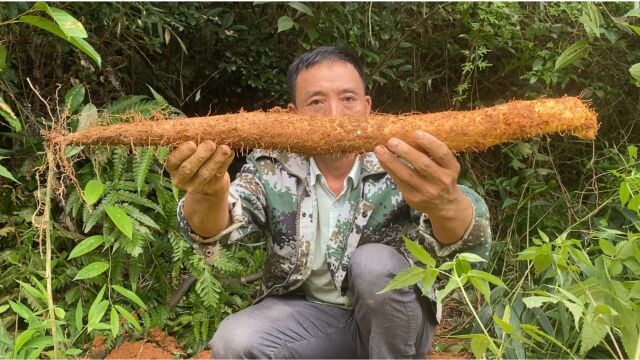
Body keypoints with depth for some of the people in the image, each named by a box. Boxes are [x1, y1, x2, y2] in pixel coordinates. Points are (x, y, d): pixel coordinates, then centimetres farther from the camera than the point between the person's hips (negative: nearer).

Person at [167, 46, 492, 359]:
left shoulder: (399, 162, -17)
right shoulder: (273, 165, -10)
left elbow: (470, 242, -34)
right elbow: (212, 228, -24)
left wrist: (444, 202, -59)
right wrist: (209, 194, -50)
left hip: (395, 320, -1)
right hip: (309, 314, 2)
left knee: (373, 263, -30)